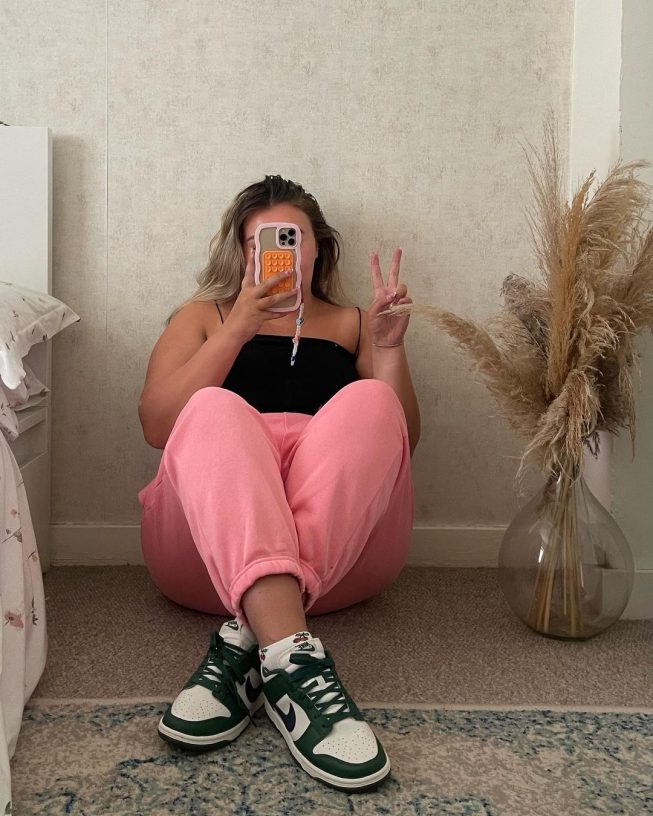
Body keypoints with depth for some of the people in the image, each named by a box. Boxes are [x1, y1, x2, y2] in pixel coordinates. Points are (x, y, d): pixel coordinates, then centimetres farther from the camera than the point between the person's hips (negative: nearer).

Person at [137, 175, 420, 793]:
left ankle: (246, 641, -37)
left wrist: (387, 347, 0)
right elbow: (157, 426, 5)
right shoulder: (203, 317, 23)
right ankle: (291, 652, -48)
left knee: (367, 402, -25)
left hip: (344, 544, 1)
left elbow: (399, 441, 15)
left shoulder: (351, 324, 25)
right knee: (214, 410, -28)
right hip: (208, 545, 0)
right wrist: (239, 328, -5)